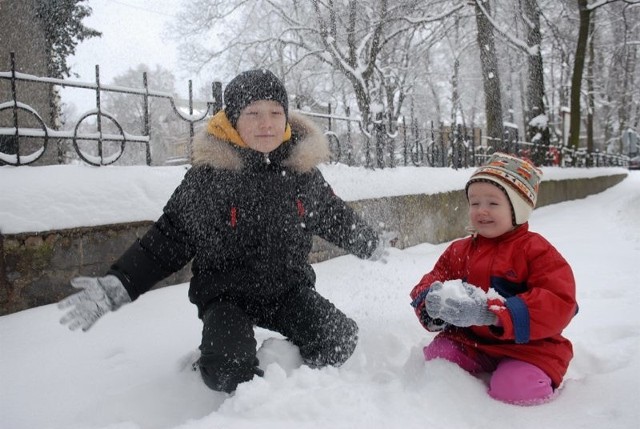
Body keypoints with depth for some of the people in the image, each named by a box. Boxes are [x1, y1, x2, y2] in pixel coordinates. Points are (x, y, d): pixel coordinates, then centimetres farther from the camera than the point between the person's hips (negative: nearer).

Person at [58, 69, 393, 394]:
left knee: (340, 341, -16)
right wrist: (116, 286, -11)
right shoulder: (206, 176, -11)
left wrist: (372, 244, 25)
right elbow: (167, 239, -4)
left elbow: (334, 217, 16)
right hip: (226, 295, -2)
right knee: (227, 374, -25)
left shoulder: (302, 168, -3)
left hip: (289, 289, 3)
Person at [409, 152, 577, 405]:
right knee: (434, 359, -17)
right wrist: (431, 302, -22)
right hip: (469, 342, 4)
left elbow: (559, 304, -21)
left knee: (513, 391, -27)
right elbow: (429, 283, 7)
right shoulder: (458, 251, 7)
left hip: (527, 346, -4)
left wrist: (494, 314, -34)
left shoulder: (536, 250, -9)